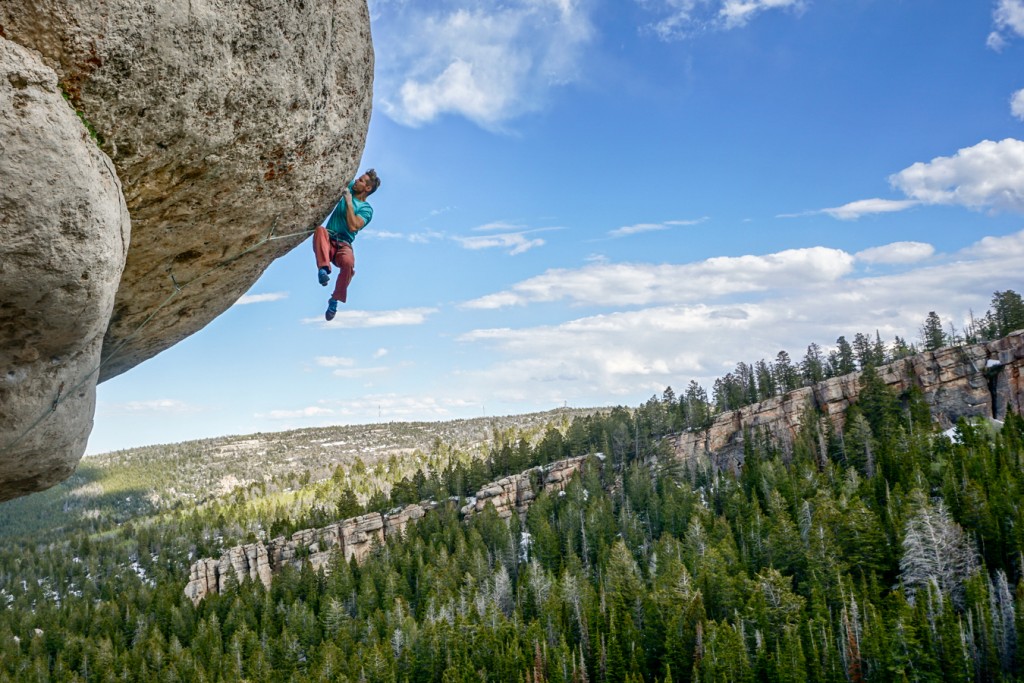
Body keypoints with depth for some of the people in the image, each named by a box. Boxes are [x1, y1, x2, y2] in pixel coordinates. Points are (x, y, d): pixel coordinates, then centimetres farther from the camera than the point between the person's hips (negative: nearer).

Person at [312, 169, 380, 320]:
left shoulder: (367, 209, 0)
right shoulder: (349, 189, 14)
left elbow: (353, 227, -17)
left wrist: (349, 202, -13)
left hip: (343, 244, -3)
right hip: (327, 240, 3)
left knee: (348, 262, -37)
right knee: (320, 229, -34)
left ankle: (335, 300, -21)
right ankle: (324, 268, -50)